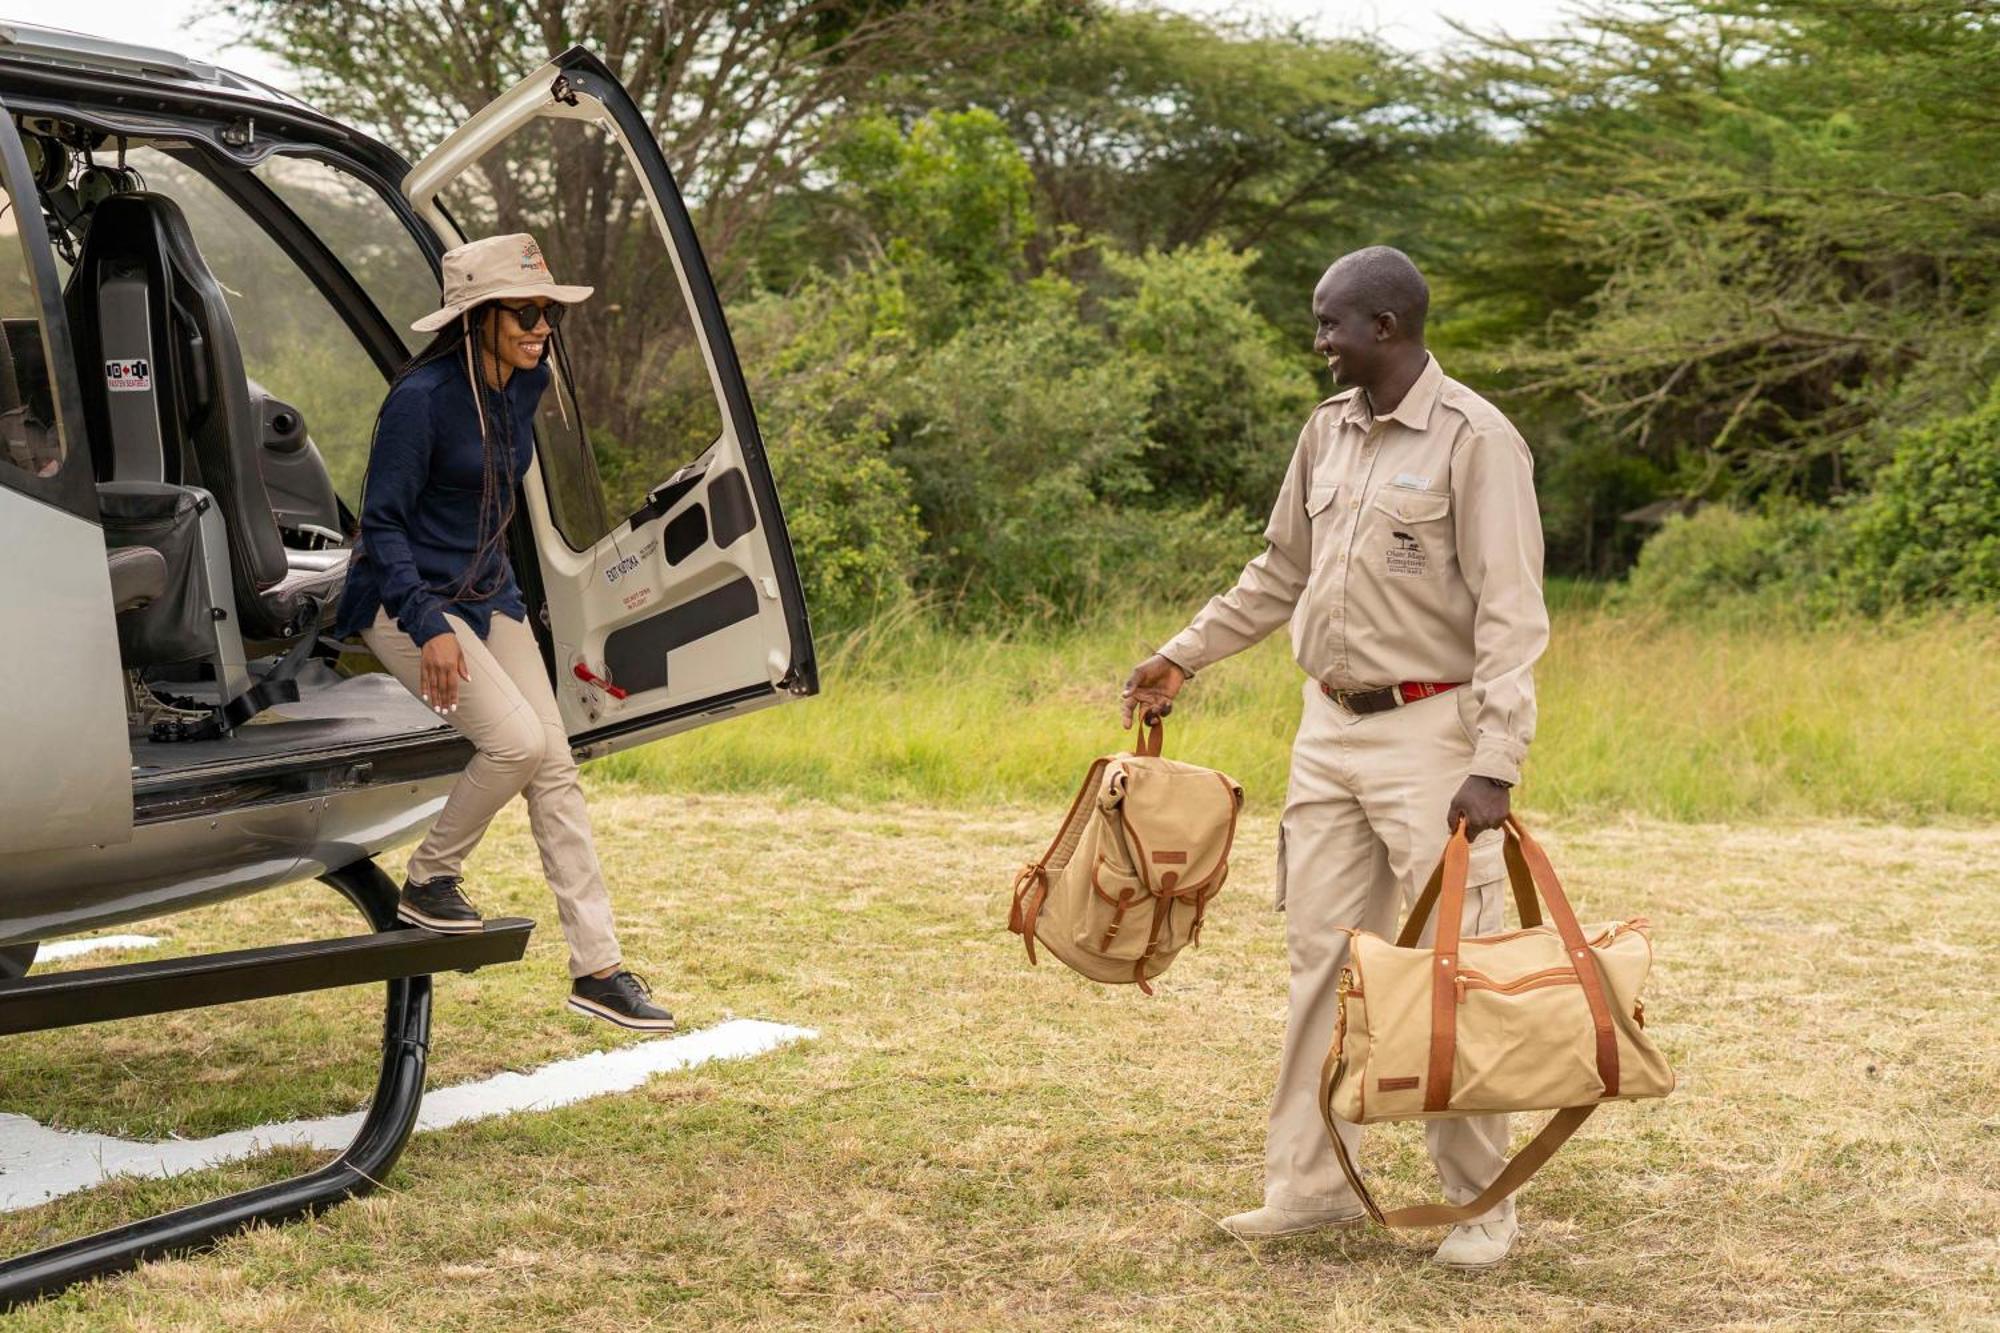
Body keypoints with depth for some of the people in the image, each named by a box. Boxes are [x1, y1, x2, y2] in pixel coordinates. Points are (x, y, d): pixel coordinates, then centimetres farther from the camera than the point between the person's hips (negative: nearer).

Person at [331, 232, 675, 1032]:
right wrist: (429, 629, -26)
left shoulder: (527, 386, 2)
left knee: (555, 766, 1)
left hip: (489, 597, 8)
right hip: (408, 601, -8)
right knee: (517, 740, -23)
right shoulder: (422, 397, -20)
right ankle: (428, 884, 2)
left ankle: (597, 970, 4)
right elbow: (381, 523, -18)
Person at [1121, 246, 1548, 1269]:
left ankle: (1481, 1201, 8)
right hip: (1329, 728, 7)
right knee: (1322, 956, 8)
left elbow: (1511, 615, -17)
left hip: (1430, 732, -7)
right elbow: (1280, 573, 22)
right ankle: (1312, 1182, 16)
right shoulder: (1327, 433, 9)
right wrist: (1184, 655, 21)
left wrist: (1495, 764, -23)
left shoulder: (1474, 439, -13)